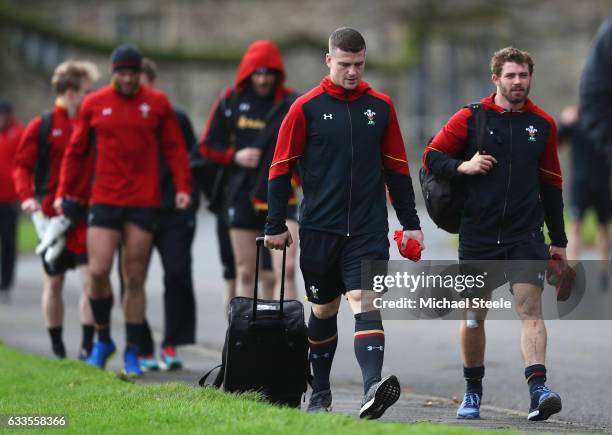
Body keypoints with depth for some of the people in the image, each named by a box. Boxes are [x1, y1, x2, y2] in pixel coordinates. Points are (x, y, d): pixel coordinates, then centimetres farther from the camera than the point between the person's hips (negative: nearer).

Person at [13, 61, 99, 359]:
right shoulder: (42, 126, -2)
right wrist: (27, 196, -15)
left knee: (91, 278, -11)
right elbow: (22, 165, 1)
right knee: (54, 281, 8)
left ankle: (88, 345, -5)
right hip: (52, 215, -1)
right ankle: (57, 347, 20)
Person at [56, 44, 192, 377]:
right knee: (98, 271, -11)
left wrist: (183, 187, -5)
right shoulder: (94, 105, 5)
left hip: (144, 203, 0)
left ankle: (132, 352, 11)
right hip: (104, 201, 0)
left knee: (135, 279, 2)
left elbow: (175, 149, 5)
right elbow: (76, 151, 11)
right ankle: (103, 340, 11)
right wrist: (67, 194, 10)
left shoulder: (157, 104, 4)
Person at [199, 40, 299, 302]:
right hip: (241, 196, 2)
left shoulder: (291, 103, -1)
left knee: (285, 270, -15)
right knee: (245, 273, 10)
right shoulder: (231, 101, 3)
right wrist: (235, 156, -8)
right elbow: (208, 146, 9)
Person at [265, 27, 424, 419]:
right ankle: (320, 392, 26)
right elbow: (281, 167, 2)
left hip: (368, 229, 0)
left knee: (365, 302, -15)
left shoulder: (381, 106, 6)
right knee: (324, 310, 10)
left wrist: (410, 222, 12)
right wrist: (277, 225, 0)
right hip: (319, 228, 0)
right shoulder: (307, 107, -1)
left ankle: (373, 386, -29)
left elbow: (397, 166, 13)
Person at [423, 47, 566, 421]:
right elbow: (432, 156, 4)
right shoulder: (471, 118, 0)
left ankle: (538, 390, -23)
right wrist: (463, 166, -16)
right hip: (478, 233, 0)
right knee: (474, 315, 7)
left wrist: (558, 240, 14)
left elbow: (551, 183, 13)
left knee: (531, 307, -14)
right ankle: (473, 391, 24)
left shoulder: (543, 124, 7)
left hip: (526, 235, 0)